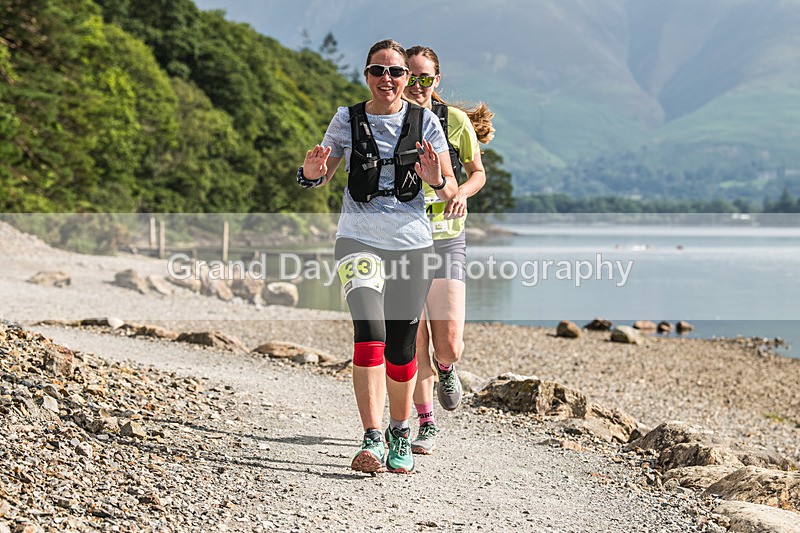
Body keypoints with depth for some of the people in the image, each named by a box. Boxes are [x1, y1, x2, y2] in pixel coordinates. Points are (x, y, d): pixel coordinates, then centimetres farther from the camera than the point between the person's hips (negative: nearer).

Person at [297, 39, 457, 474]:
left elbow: (451, 191, 3)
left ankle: (400, 433, 28)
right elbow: (320, 179, 12)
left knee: (401, 347, 6)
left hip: (412, 242, 1)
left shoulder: (425, 122, 3)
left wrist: (437, 180, -20)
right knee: (370, 331, -22)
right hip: (359, 239, -1)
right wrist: (311, 171, -12)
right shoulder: (347, 120, 3)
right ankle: (373, 439, -25)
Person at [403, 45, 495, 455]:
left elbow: (477, 173, 12)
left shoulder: (455, 121, 1)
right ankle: (426, 425, 12)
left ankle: (446, 370, 28)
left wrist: (462, 191, -9)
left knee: (448, 341, -10)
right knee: (414, 339, -2)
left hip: (446, 240, 0)